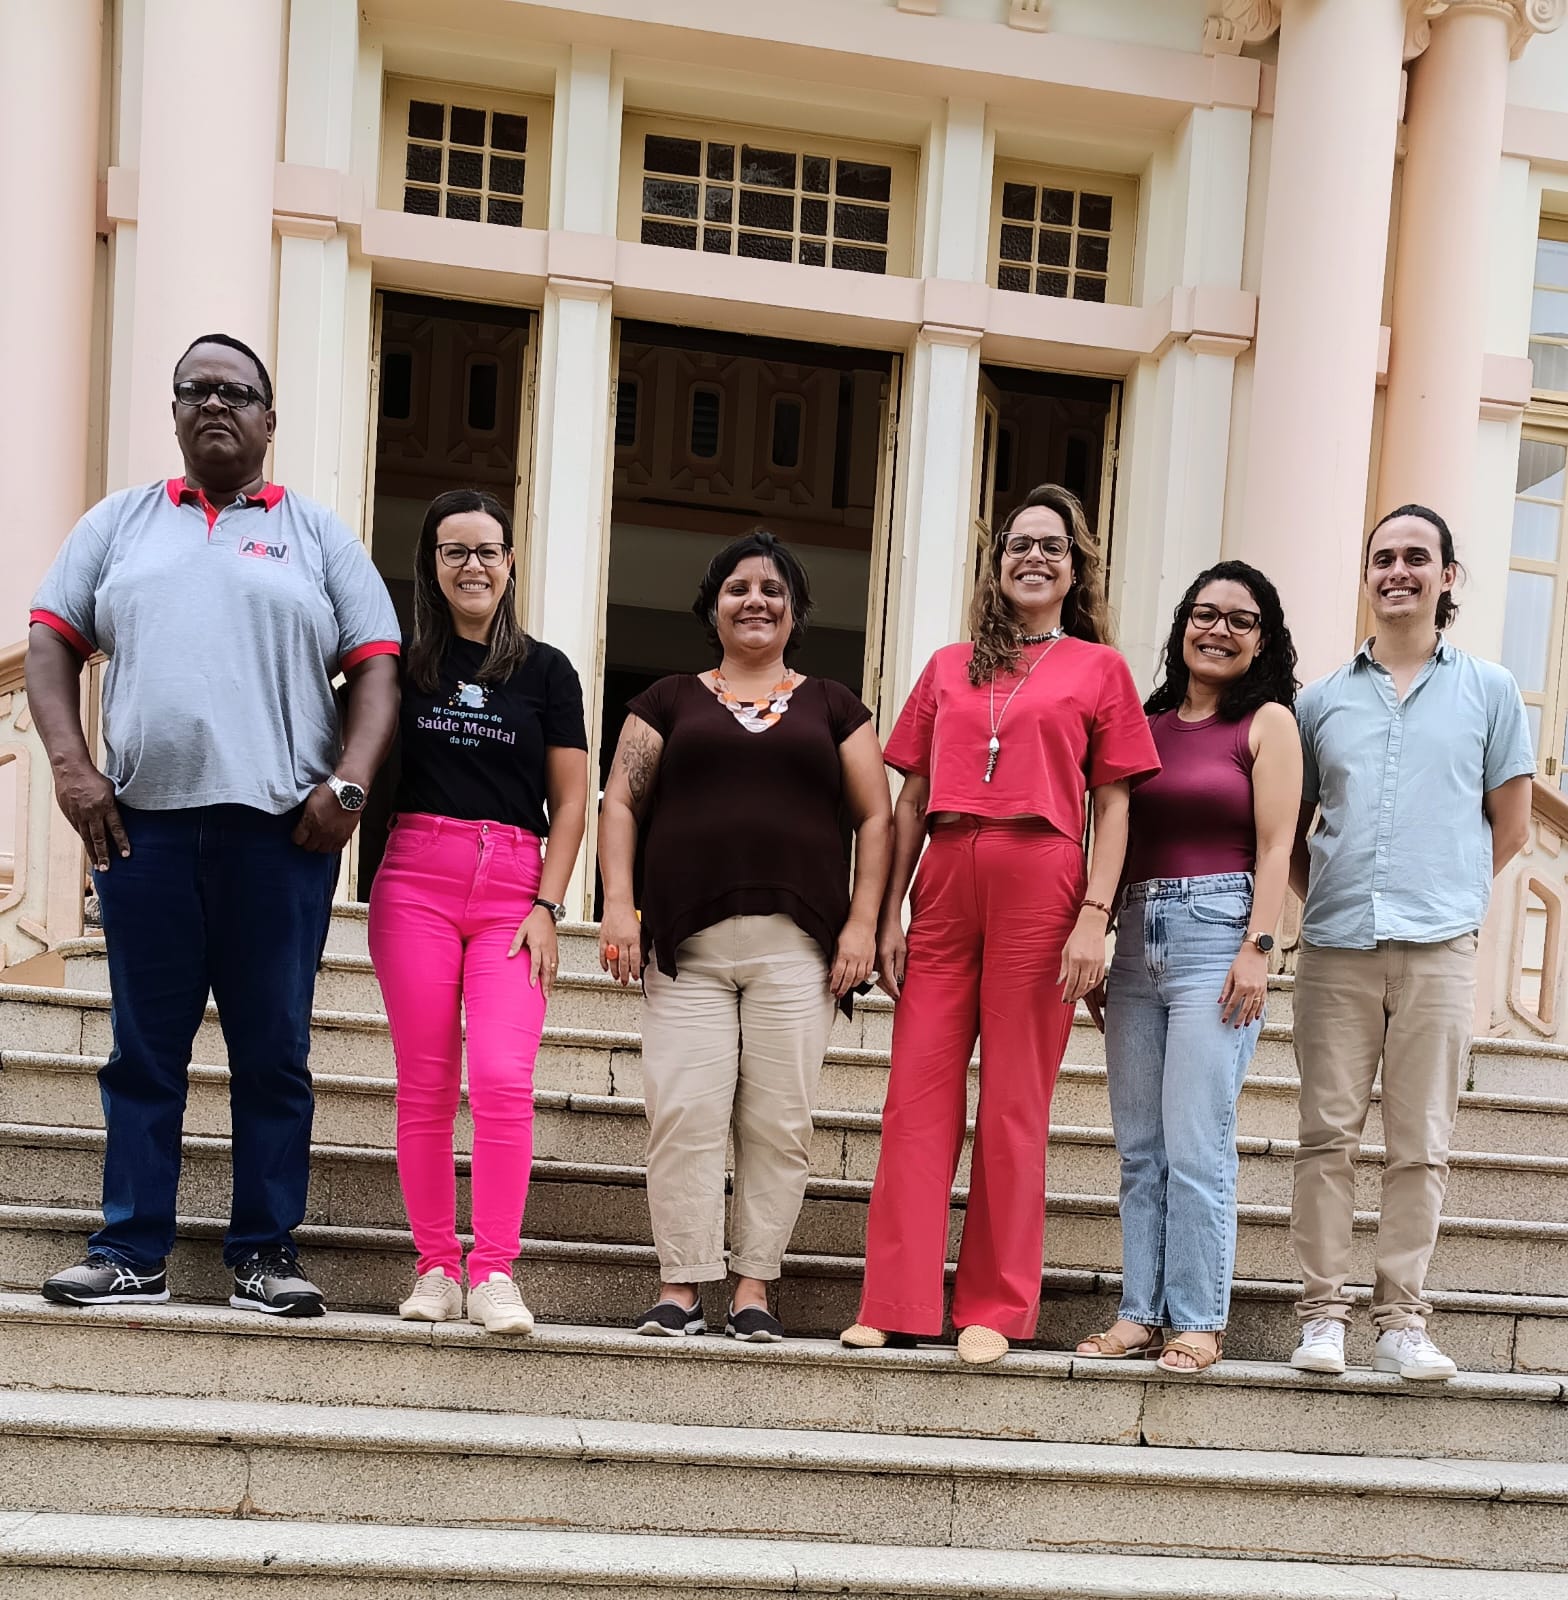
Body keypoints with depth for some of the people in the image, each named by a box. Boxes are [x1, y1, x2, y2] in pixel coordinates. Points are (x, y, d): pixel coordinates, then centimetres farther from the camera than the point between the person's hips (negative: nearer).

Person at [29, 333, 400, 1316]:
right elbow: (50, 644, 13)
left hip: (280, 830, -1)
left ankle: (267, 1254, 9)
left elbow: (377, 669, 6)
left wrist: (349, 786, -8)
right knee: (145, 1049, 5)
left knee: (274, 1052, 2)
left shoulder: (318, 534, 12)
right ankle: (133, 1255, 11)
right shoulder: (120, 522, 16)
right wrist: (71, 767, -2)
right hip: (142, 825, 1)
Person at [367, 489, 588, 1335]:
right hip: (415, 881, 1)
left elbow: (570, 804, 7)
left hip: (513, 889, -1)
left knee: (504, 1080, -13)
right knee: (425, 1083, 1)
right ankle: (435, 1267, 10)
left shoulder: (545, 670, 9)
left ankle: (494, 1273, -8)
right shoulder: (401, 662, 10)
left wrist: (546, 907, -2)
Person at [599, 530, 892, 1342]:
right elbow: (621, 802, 11)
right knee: (684, 1113, -7)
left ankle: (753, 1288, 6)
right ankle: (680, 1287, -1)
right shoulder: (671, 700, 16)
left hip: (795, 946, 0)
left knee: (779, 1121, -2)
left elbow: (875, 818, 12)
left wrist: (862, 921, 1)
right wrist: (618, 903, -3)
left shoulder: (831, 705, 16)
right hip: (686, 944, 0)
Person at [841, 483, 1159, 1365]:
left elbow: (1113, 805, 4)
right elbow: (912, 801, 15)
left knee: (1015, 1106, 1)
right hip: (945, 882, 3)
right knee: (919, 1094, 0)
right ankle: (895, 1305, 6)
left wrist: (1095, 916, -8)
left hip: (1039, 881, -3)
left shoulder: (1100, 667, 10)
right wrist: (889, 915, 7)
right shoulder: (949, 667, 17)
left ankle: (995, 1310, 9)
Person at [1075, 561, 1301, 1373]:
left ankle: (1198, 1320, 2)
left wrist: (1256, 948, -12)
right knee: (1138, 1147, 7)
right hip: (1138, 935, 5)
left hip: (1216, 937, -5)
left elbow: (1274, 846, -3)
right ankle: (1139, 1312, 13)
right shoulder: (1146, 722, 14)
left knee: (1196, 1146, -7)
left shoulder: (1268, 722, 3)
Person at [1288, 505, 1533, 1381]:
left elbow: (1510, 826, 12)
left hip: (1440, 948, -1)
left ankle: (1404, 1319, 8)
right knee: (1329, 1134, 1)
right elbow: (1288, 828, 17)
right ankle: (1323, 1314, 7)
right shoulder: (1322, 699, 13)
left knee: (1421, 1144, 1)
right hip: (1336, 947, 1)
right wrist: (1325, 897, 3)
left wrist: (1444, 895, 6)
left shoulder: (1489, 690, 10)